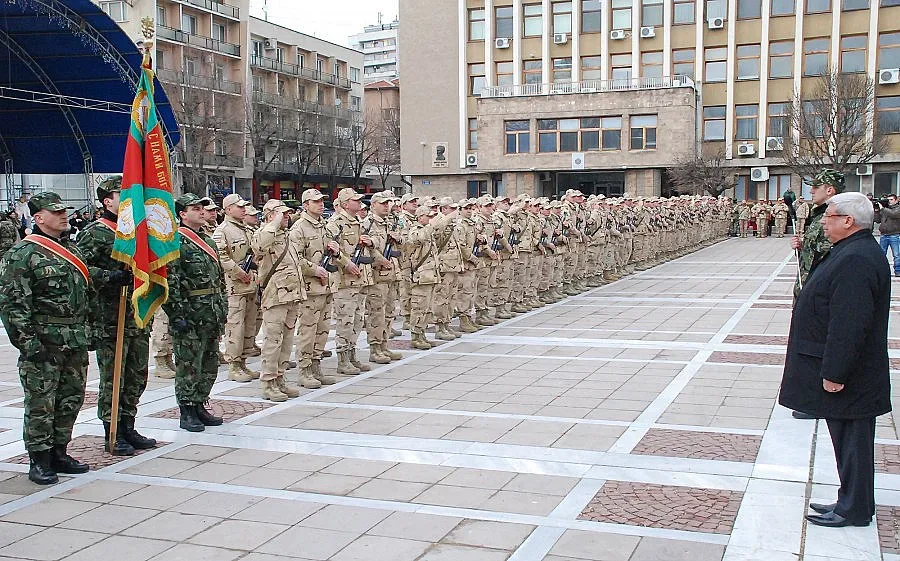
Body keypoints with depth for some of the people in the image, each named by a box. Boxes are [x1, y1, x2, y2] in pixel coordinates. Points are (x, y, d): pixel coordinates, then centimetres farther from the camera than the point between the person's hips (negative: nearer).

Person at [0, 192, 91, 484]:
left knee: (71, 399, 12)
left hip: (76, 342, 7)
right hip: (43, 343, -7)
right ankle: (39, 461, 9)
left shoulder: (71, 249, 15)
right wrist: (27, 340, -18)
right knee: (41, 403, -1)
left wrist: (84, 331, 19)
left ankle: (58, 453, 24)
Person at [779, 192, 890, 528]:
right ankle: (851, 502, 28)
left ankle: (854, 511, 13)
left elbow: (850, 325, -28)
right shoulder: (855, 252, 11)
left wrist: (835, 372, -25)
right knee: (849, 439, 17)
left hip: (846, 375, -11)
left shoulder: (855, 260, -24)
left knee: (851, 441, 1)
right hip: (844, 370, 11)